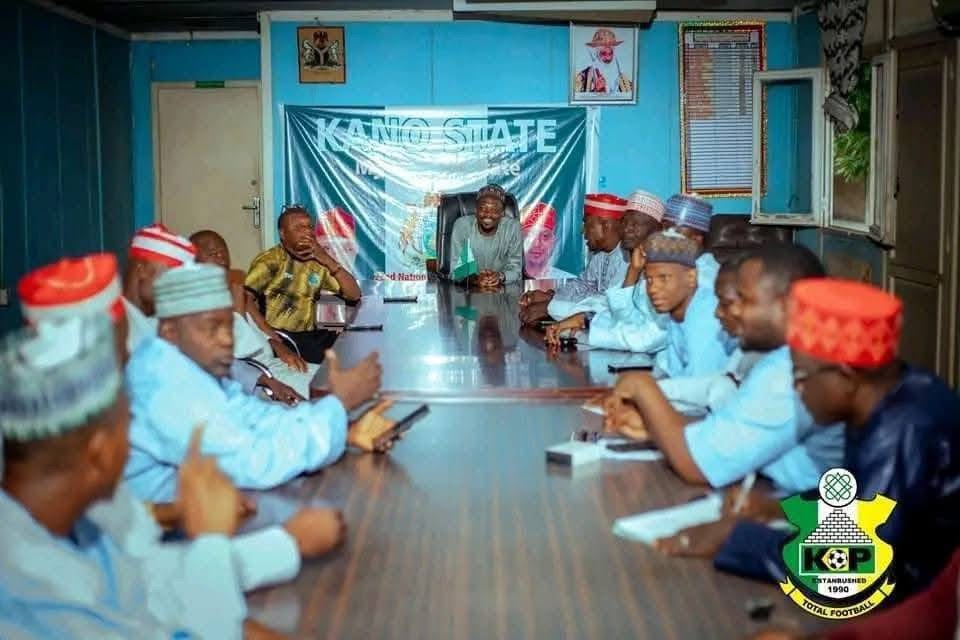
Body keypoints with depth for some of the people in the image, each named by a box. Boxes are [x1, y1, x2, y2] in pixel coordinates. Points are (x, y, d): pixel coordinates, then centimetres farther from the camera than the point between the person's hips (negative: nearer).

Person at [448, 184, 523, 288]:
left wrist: (500, 277, -28)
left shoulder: (513, 227, -7)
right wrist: (474, 279, -30)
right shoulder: (461, 225, -9)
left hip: (503, 290, 0)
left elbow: (515, 269, -6)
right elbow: (456, 270, -10)